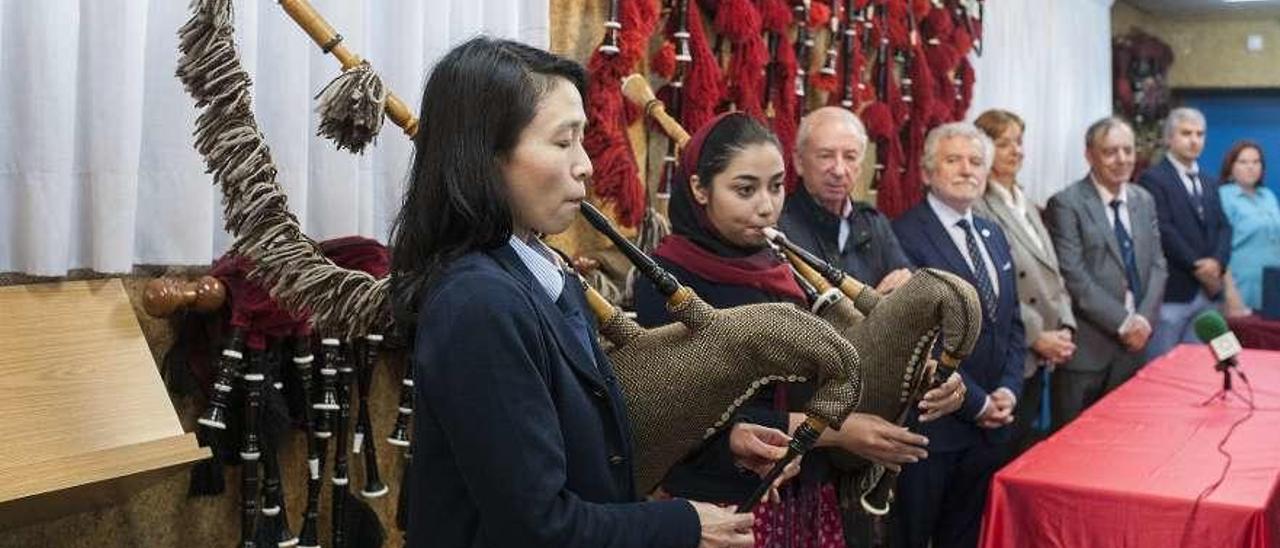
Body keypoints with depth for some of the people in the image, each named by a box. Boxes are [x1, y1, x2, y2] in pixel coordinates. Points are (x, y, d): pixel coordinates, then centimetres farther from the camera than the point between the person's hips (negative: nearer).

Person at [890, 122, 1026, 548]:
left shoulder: (994, 235, 13)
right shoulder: (904, 235, -14)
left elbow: (1012, 323, 15)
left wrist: (1007, 390, -1)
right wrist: (975, 403, -13)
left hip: (991, 423, 7)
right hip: (929, 424, -7)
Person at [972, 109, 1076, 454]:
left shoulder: (1026, 204, 15)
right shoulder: (977, 208, -14)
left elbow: (1052, 274, 16)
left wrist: (1065, 327, 2)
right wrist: (1036, 337, -16)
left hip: (1041, 359, 8)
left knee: (1032, 449, 15)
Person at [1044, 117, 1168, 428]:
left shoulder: (1144, 200, 12)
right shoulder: (1066, 204, -9)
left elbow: (1157, 264, 9)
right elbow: (1073, 276, -15)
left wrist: (1144, 319, -6)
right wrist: (1122, 322, -15)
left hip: (1133, 343, 6)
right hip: (1087, 345, -6)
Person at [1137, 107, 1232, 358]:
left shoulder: (1209, 182, 19)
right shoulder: (1153, 179, -6)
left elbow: (1223, 227, 12)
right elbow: (1163, 231, -14)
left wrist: (1217, 263, -7)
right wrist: (1197, 268, -12)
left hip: (1208, 292, 7)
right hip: (1171, 292, -7)